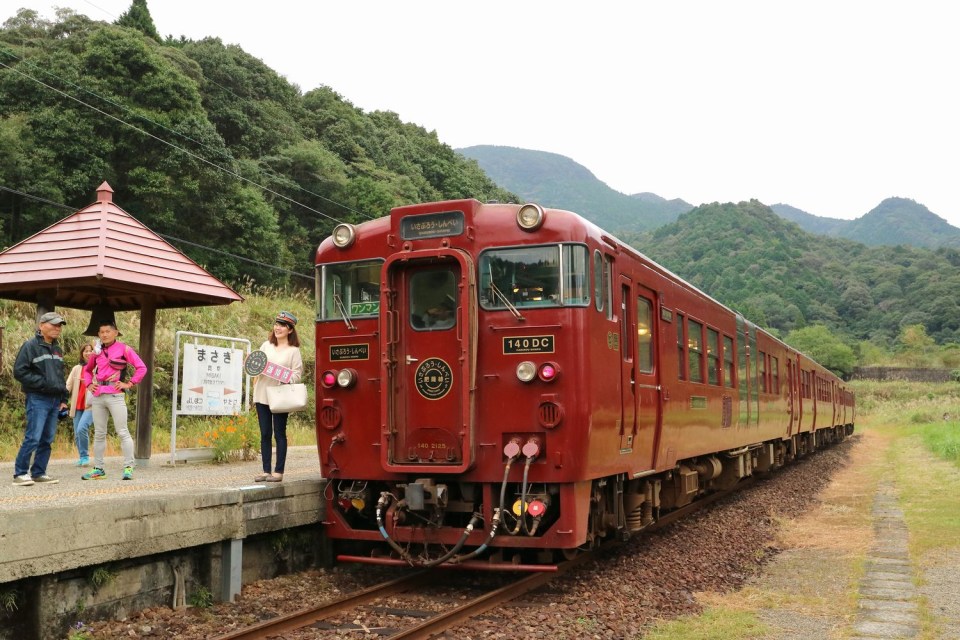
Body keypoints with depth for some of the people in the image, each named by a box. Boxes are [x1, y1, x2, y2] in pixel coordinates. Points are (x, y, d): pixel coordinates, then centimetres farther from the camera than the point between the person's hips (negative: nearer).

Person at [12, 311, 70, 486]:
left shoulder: (57, 349, 19)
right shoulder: (30, 346, -5)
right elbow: (19, 371, -11)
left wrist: (63, 398, 19)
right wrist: (43, 383, -16)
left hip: (55, 400, 7)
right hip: (37, 399, -7)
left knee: (47, 439, 7)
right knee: (33, 438, -11)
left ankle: (38, 473, 13)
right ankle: (20, 473, -2)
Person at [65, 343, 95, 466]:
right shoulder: (76, 369, 13)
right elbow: (68, 386, 8)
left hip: (91, 405, -5)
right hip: (77, 406, 5)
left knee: (81, 428, -20)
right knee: (77, 433, 6)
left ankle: (85, 456, -4)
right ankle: (82, 457, 21)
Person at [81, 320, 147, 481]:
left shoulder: (124, 349, -2)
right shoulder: (97, 351, 13)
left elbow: (141, 367, -5)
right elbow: (87, 369, 30)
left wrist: (129, 384, -10)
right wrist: (89, 384, 13)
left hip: (115, 396, -6)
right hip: (98, 396, 6)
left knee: (122, 432, -5)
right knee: (99, 433, 10)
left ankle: (128, 468, -1)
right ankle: (98, 469, 16)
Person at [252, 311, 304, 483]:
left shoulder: (293, 351, -2)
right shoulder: (266, 345, 11)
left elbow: (297, 374, -6)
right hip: (262, 395, 4)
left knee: (279, 434, 1)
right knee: (265, 434, 7)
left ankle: (278, 471, 6)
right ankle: (266, 471, 13)